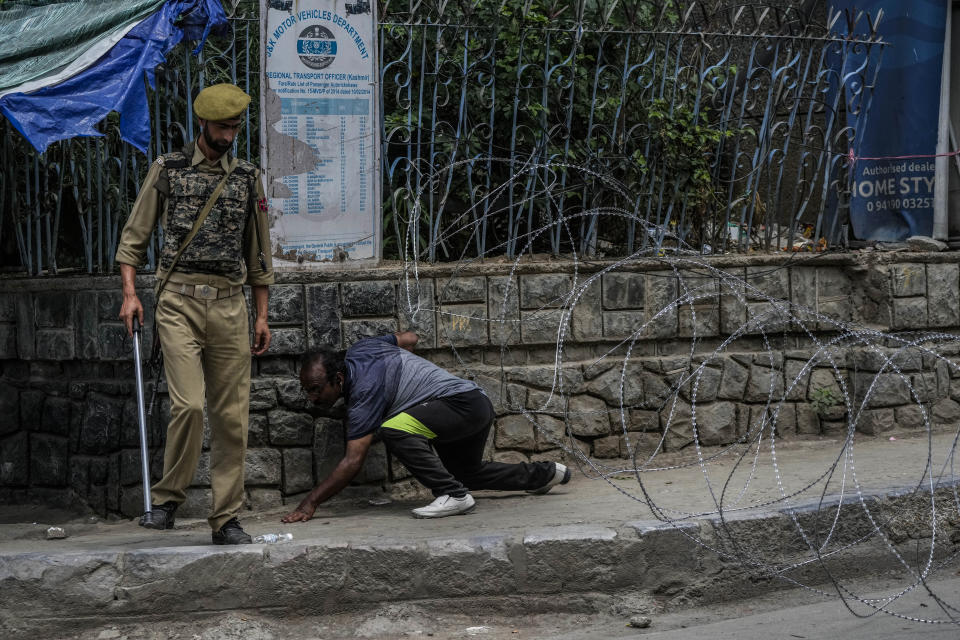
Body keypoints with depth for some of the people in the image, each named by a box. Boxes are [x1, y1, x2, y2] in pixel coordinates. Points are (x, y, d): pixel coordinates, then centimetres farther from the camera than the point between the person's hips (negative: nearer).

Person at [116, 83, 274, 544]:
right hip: (179, 302, -3)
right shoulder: (168, 169, 6)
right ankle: (167, 499, 1)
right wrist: (129, 293, -6)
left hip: (230, 303, 3)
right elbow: (134, 235, 6)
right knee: (188, 404, -17)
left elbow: (257, 252, 19)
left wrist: (262, 315, 15)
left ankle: (226, 519, 8)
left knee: (232, 415, 1)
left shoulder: (247, 178, 14)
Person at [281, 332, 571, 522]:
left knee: (394, 430, -30)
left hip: (464, 404, -11)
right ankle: (544, 474, 47)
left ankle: (453, 495, -22)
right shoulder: (358, 350, 2)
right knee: (466, 473, 31)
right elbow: (409, 338, 19)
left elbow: (353, 462, -26)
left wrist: (309, 504, -26)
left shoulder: (365, 390, -23)